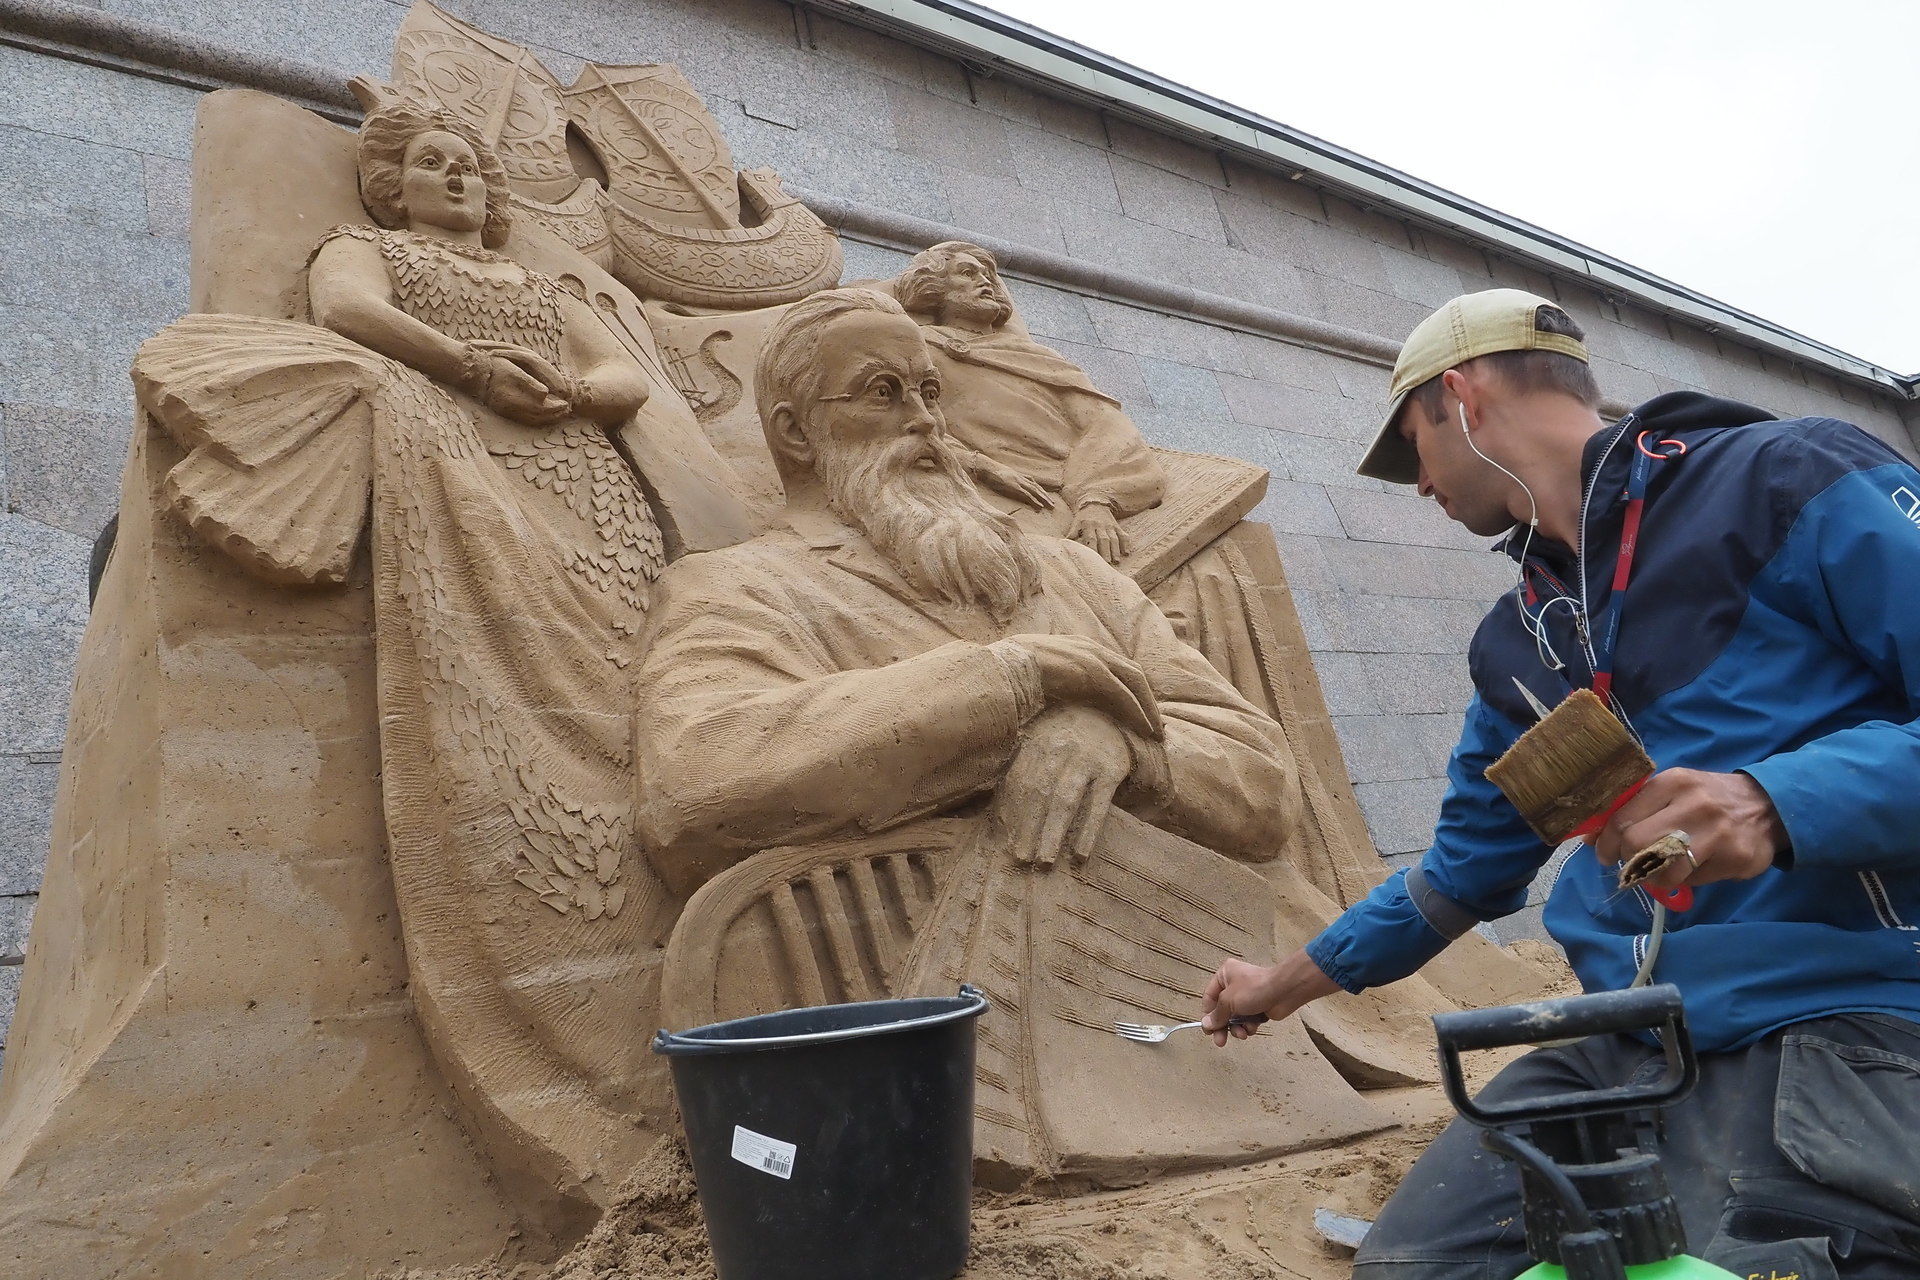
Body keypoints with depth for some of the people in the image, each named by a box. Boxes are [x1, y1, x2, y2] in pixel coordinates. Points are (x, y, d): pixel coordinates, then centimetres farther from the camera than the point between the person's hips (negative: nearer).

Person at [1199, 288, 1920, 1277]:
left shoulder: (1791, 482, -5)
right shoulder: (1517, 642, 16)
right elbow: (1465, 866, 25)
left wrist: (1774, 803, -29)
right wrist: (1284, 983, 31)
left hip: (1840, 1021, -6)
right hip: (1621, 1044, 7)